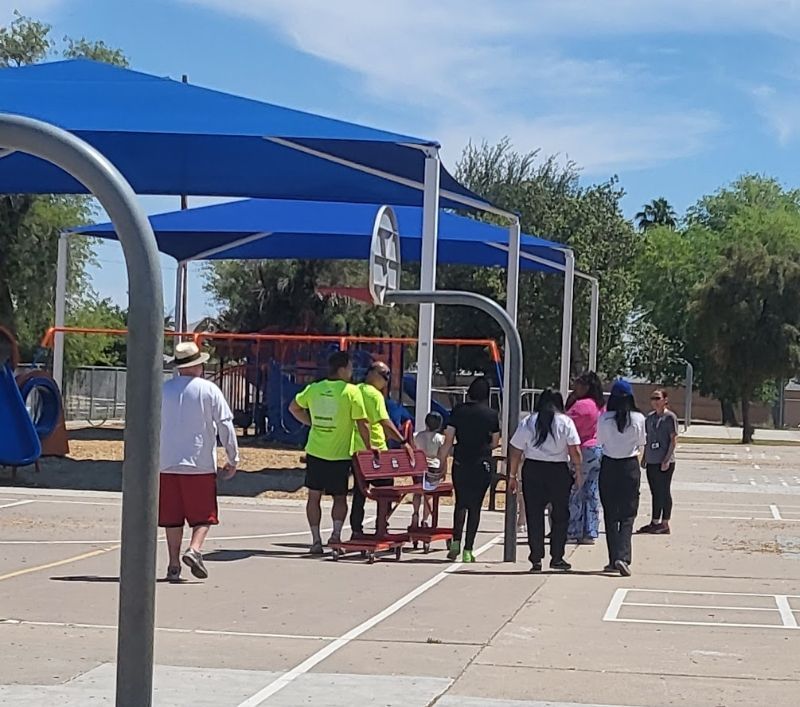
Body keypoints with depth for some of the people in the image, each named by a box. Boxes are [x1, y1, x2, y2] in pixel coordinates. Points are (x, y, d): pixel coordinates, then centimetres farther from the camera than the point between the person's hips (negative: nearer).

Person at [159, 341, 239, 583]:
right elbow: (225, 425, -3)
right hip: (201, 463, -3)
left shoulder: (162, 390, 5)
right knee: (203, 515, 6)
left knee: (172, 517, 8)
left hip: (167, 464, 3)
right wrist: (233, 458, 5)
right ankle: (194, 549, -16)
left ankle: (173, 565, 6)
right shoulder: (209, 390, -3)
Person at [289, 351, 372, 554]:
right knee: (340, 497, 11)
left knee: (314, 497, 10)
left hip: (315, 452, 3)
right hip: (340, 454, -3)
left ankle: (316, 540, 8)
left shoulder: (313, 389, 2)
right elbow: (362, 423, -9)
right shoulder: (351, 392, -11)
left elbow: (294, 408, 16)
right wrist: (369, 447, 2)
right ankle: (336, 533, -5)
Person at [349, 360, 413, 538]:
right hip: (375, 450, -8)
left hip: (357, 450, 8)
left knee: (359, 492, 10)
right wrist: (403, 442, -22)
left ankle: (356, 530, 10)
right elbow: (385, 422, -21)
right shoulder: (375, 394, -13)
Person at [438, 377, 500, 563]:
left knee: (461, 503, 16)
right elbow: (495, 443, 6)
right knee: (475, 506, 5)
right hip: (482, 465, -1)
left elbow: (448, 441, -2)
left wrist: (442, 461, 6)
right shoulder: (492, 415, -2)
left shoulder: (458, 411, -2)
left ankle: (456, 542, 3)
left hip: (460, 464, 1)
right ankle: (468, 550, 3)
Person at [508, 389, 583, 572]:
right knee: (560, 515, 11)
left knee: (534, 515, 5)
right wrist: (578, 472, 4)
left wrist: (513, 475, 9)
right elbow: (575, 451, -6)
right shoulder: (566, 422, -1)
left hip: (532, 470, 1)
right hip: (559, 471, -1)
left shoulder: (528, 422, 4)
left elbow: (515, 451, 3)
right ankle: (557, 557, 10)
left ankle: (536, 560, 4)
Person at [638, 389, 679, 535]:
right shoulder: (650, 417, 13)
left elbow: (674, 439, -11)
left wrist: (667, 459, -16)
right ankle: (655, 522, 17)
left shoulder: (670, 417, -8)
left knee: (664, 492, -2)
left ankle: (665, 524, 3)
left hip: (665, 462, -7)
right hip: (651, 461, 7)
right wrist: (644, 457, 16)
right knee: (655, 493, 12)